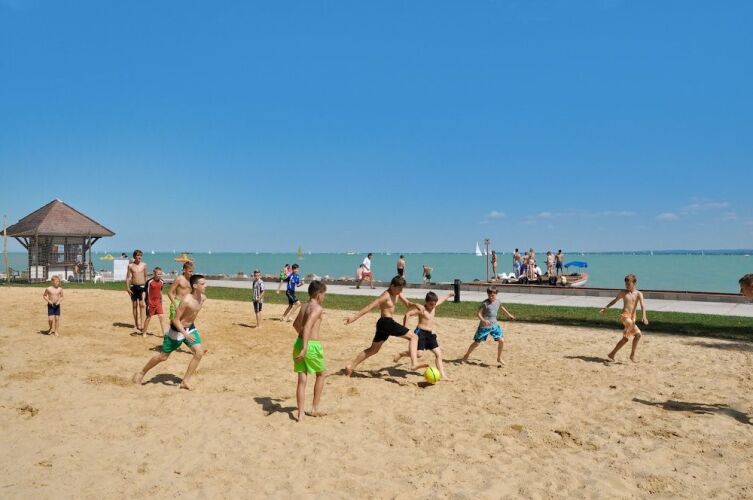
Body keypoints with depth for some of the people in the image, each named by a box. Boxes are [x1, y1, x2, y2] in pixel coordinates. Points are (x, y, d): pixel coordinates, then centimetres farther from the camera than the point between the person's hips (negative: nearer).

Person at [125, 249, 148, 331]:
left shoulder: (144, 265, 3)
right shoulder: (130, 265, 3)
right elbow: (128, 277, 3)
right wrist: (127, 287, -5)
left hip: (142, 286, -1)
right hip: (134, 287, 1)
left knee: (142, 305, -10)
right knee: (135, 305, 10)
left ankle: (142, 324, -13)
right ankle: (136, 324, 20)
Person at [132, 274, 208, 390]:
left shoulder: (203, 298, -8)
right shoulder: (186, 300, -30)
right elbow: (176, 320, -25)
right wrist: (185, 334, -35)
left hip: (190, 328, 6)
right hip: (177, 330, -6)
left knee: (200, 353, -10)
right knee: (163, 356, 8)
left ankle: (185, 381, 2)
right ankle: (141, 373, 32)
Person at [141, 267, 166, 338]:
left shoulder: (161, 282, 2)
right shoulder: (150, 281, -14)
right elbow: (147, 293, -11)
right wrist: (148, 304, -13)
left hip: (158, 302, 5)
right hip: (151, 302, -5)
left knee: (162, 317, 0)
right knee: (148, 318, 6)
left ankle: (164, 333, 5)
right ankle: (144, 332, 23)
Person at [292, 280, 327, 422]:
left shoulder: (303, 306, 13)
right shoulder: (317, 308, -12)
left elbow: (296, 324, 29)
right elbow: (307, 326, -26)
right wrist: (305, 348, -32)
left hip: (299, 343, 6)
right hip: (312, 346, -6)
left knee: (302, 379, 8)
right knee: (321, 374, 16)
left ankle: (300, 413, 6)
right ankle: (314, 409, 20)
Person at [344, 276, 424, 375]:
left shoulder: (397, 294, 13)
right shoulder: (386, 296, -13)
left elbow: (408, 304, 17)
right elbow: (370, 306, -19)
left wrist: (415, 305, -7)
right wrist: (354, 317, -23)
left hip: (384, 323, 10)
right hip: (386, 322, -10)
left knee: (373, 349, 19)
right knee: (414, 337, -9)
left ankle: (350, 366, 23)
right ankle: (414, 364, -22)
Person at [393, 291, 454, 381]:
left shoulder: (434, 307, 9)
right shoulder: (421, 309, -13)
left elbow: (440, 301, 31)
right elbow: (408, 314, -18)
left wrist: (448, 295, 45)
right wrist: (404, 328, -19)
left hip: (430, 334, 8)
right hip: (421, 332, -8)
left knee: (438, 353, 3)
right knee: (419, 354, -20)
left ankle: (442, 375, 5)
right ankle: (400, 354, 3)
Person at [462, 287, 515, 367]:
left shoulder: (498, 302, 2)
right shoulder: (485, 303, -17)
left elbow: (502, 307, 26)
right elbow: (478, 313, -20)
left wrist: (509, 314, 41)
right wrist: (483, 320, -39)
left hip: (494, 325, 5)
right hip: (484, 326, -5)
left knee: (501, 340, -6)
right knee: (477, 343, 2)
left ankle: (499, 358, 15)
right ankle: (466, 355, 24)